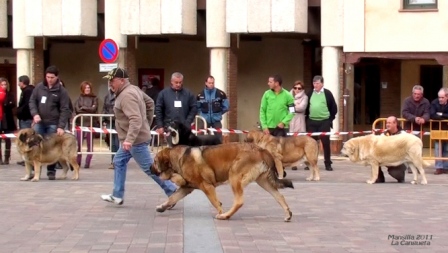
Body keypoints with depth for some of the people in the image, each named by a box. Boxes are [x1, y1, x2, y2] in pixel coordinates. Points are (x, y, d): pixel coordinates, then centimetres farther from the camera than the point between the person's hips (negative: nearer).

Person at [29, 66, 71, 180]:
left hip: (53, 124, -2)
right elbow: (32, 101, 10)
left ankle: (51, 171, 9)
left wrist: (61, 126, -16)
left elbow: (65, 110, -7)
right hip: (39, 122, 3)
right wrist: (35, 113, -9)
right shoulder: (39, 87, 5)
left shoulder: (61, 91, -4)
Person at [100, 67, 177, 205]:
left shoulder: (126, 95, -23)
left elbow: (136, 119, -33)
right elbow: (150, 103, 20)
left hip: (137, 139, -11)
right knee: (119, 162, 18)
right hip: (133, 138, 11)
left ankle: (172, 192, 5)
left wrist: (129, 139, -40)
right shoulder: (133, 89, 8)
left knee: (149, 168, -3)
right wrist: (148, 122, 24)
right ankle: (117, 196, 24)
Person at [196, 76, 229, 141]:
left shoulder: (221, 94, -5)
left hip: (216, 121, -1)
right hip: (204, 121, 1)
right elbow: (197, 107, 11)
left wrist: (218, 113, 5)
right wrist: (202, 114, 4)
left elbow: (226, 107, 3)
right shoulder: (200, 95, -1)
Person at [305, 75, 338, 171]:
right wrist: (307, 117, 6)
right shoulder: (309, 94, 7)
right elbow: (306, 107, 14)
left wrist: (331, 118, -2)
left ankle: (328, 164, 6)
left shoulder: (327, 93, -1)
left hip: (324, 122, -3)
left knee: (326, 143, 0)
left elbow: (334, 107, 2)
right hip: (311, 122, 3)